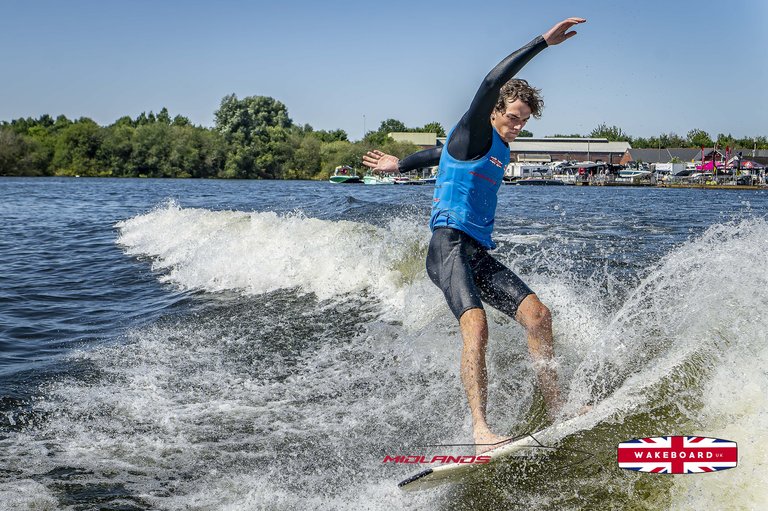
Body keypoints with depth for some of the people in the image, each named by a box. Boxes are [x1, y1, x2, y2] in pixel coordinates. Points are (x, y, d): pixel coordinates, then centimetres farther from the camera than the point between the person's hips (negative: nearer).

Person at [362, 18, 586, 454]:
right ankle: (481, 430, -36)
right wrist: (544, 42, -17)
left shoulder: (501, 151, 25)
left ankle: (556, 410, -3)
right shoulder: (474, 133, 2)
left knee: (538, 314, -8)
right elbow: (492, 83, -17)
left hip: (480, 254, 9)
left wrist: (399, 165, 53)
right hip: (450, 243, -8)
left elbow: (438, 154, 40)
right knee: (476, 326, -29)